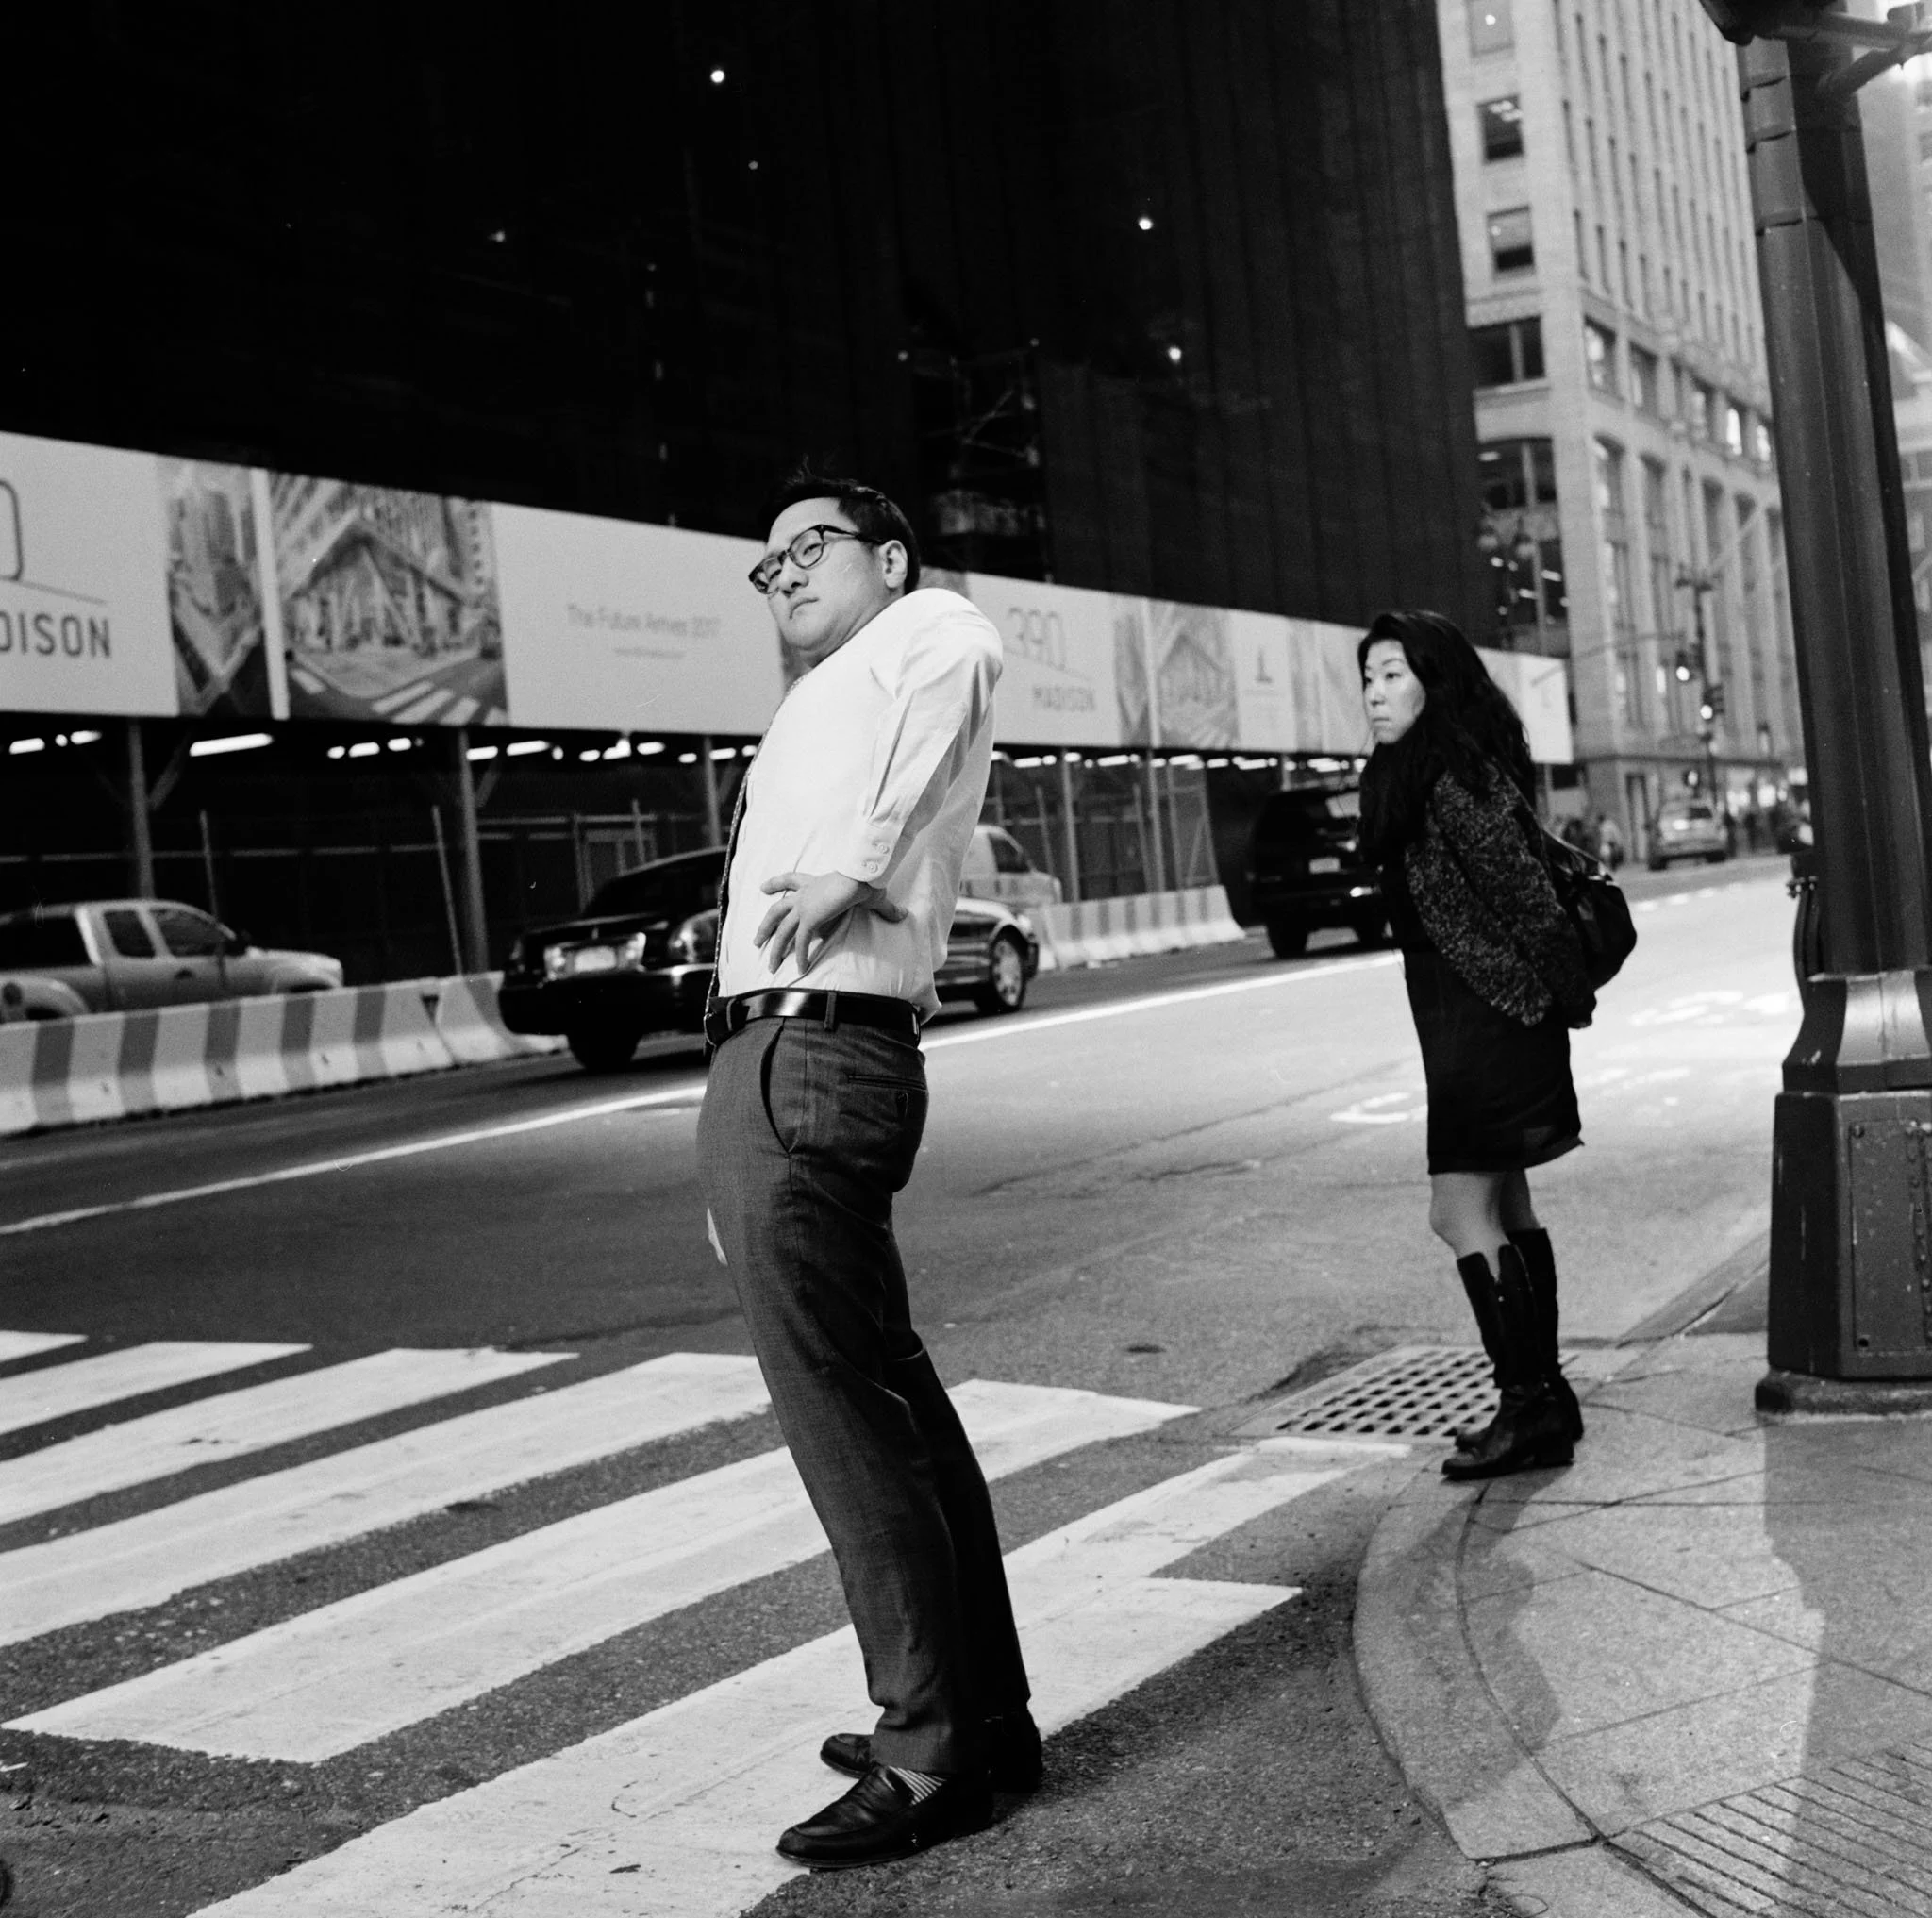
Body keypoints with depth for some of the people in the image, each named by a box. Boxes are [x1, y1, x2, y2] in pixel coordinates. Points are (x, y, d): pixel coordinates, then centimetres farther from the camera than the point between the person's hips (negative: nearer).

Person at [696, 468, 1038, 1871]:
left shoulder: (916, 631, 3)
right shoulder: (817, 721, 28)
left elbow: (967, 648, -23)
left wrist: (855, 863, -26)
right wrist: (740, 1167, 19)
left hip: (811, 1060, -10)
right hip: (774, 1058, 10)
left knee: (847, 1415, -6)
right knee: (891, 1401, 14)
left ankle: (932, 1760, 2)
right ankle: (986, 1716, 24)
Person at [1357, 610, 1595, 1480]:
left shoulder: (1454, 777, -16)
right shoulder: (1408, 777, 14)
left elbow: (1522, 888, -19)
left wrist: (1566, 992, -14)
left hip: (1489, 1012, -10)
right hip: (1463, 1016, 10)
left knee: (1461, 1211, -9)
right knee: (1503, 1209, 14)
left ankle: (1530, 1404, -3)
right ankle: (1543, 1397, 21)